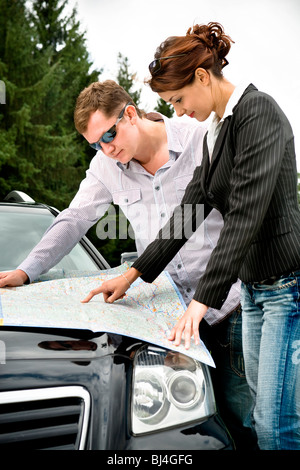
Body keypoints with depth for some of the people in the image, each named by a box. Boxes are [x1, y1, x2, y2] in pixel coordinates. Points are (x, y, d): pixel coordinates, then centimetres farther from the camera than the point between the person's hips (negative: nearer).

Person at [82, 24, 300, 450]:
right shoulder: (216, 131, 15)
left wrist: (203, 300, -23)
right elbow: (189, 209, 17)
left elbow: (245, 215, -22)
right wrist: (133, 274, 15)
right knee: (262, 409, 13)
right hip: (253, 286, 9)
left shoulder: (258, 112, -14)